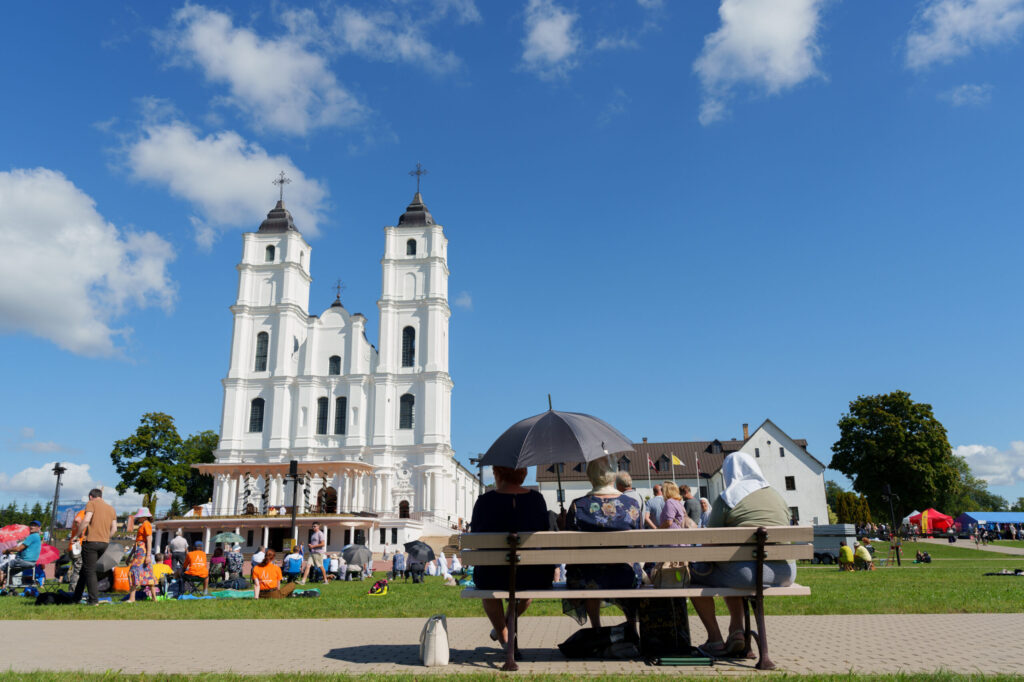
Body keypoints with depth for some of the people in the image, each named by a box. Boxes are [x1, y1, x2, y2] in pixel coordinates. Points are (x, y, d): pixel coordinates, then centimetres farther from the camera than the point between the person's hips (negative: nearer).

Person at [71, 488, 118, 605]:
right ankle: (76, 597, 23)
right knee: (85, 569, 19)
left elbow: (86, 520, -16)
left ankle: (94, 600, -4)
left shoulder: (91, 503, -1)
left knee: (90, 571, -1)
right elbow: (114, 529, 12)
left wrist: (77, 535, -6)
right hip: (104, 543, 7)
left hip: (91, 541, -6)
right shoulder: (111, 509, 18)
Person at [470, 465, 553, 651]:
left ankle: (504, 638, 40)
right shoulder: (537, 498, 1)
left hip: (496, 576, -2)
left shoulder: (485, 501, -6)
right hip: (536, 577, 2)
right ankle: (508, 622, 54)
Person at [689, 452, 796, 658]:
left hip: (748, 572, -7)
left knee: (697, 574, 15)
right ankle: (737, 630, 21)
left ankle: (715, 640, 11)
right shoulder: (778, 496, 18)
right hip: (785, 573, 7)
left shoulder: (727, 498, 0)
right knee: (732, 574, 33)